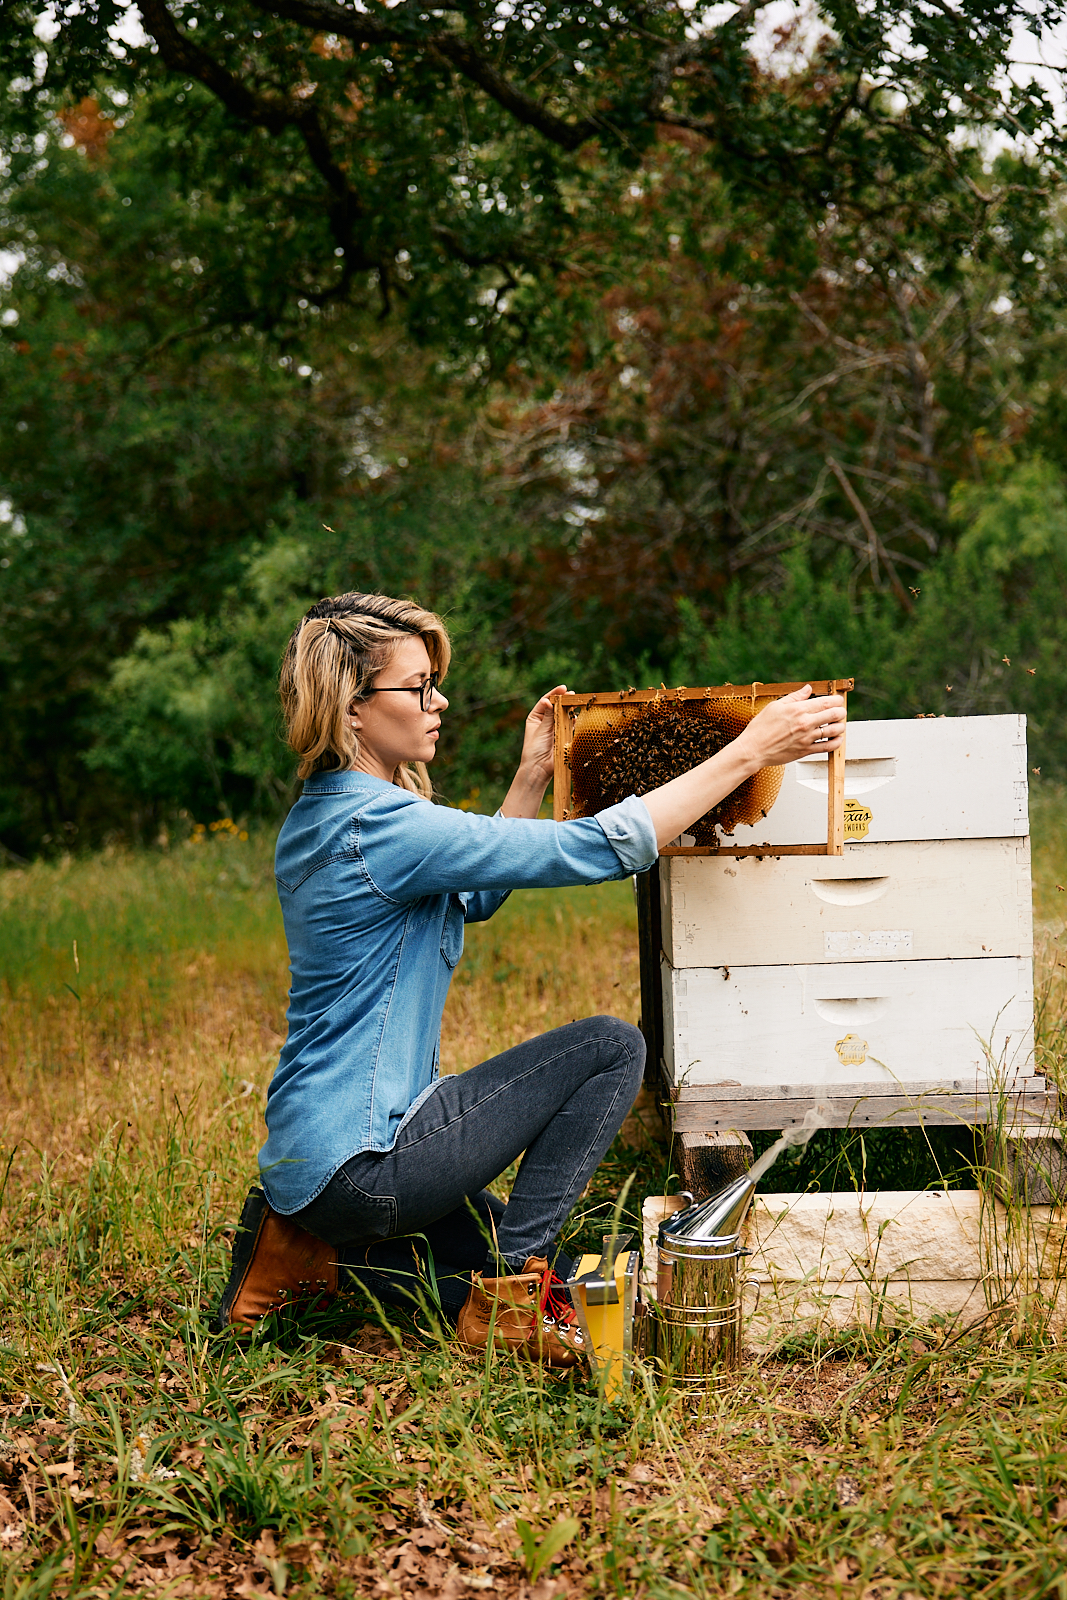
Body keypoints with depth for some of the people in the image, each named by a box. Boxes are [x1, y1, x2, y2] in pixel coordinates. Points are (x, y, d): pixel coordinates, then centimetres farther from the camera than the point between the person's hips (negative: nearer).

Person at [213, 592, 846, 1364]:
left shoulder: (320, 818, 10)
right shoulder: (377, 826, -20)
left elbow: (474, 896, 26)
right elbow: (595, 849, -22)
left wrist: (533, 775, 18)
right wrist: (747, 752, -18)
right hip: (360, 1156, -10)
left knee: (552, 1273, 19)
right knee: (611, 1048, -7)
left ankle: (314, 1249, 12)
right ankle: (510, 1286, -5)